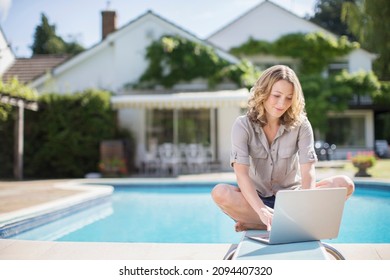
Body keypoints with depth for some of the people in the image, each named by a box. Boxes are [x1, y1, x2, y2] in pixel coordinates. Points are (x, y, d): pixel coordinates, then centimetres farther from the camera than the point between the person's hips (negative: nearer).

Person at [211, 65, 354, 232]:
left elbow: (308, 171, -16)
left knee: (345, 184, -23)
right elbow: (241, 173, -21)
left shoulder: (300, 125, -5)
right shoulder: (243, 125, -9)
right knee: (220, 193, -32)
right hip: (257, 199, -1)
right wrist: (263, 211, -38)